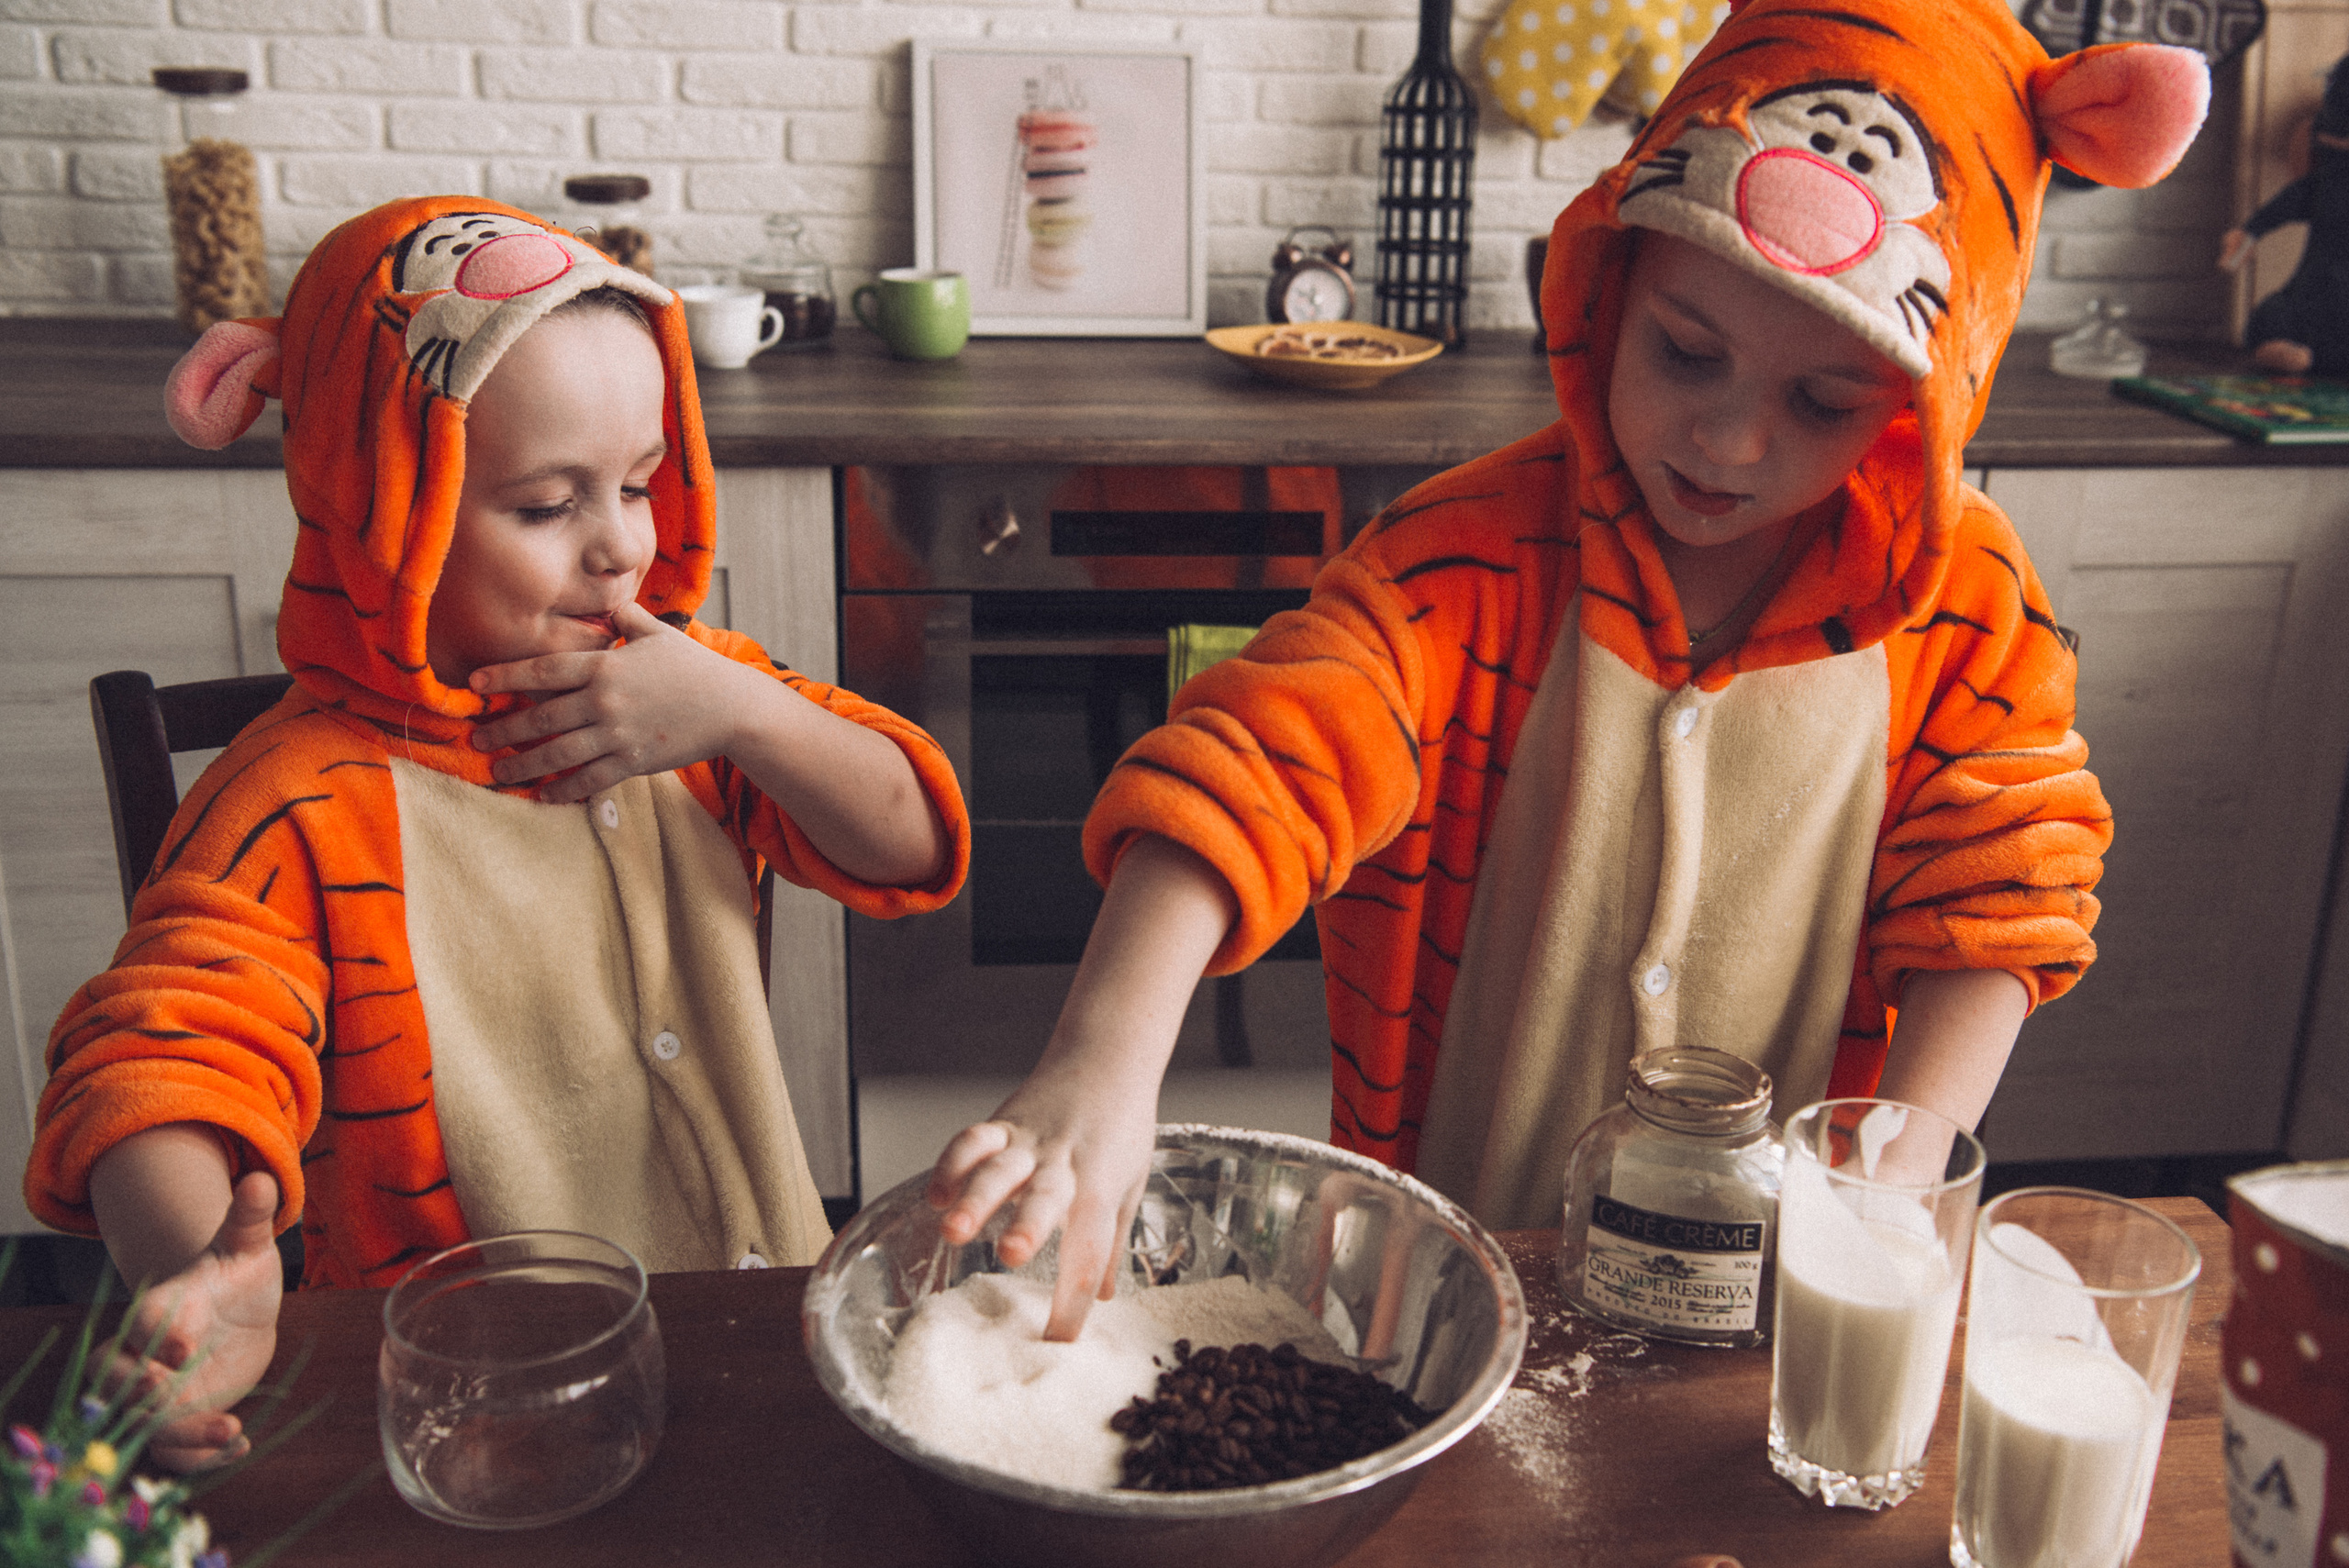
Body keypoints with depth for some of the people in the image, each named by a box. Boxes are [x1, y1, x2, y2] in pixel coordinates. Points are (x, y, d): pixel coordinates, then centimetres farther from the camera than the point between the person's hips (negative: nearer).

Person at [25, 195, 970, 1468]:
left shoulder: (686, 685, 5)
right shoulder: (306, 809, -13)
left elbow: (913, 848, 2)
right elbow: (155, 1066, -24)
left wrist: (743, 714, -15)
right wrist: (198, 1267, -46)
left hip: (770, 1326, 2)